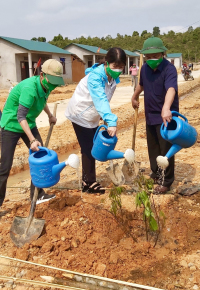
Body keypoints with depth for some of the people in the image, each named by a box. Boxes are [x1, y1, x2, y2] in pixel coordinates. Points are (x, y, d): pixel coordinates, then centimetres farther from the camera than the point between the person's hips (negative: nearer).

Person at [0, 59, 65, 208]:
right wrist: (32, 140, -42)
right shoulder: (29, 88, -31)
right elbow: (20, 116, -36)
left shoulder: (46, 86, -5)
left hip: (29, 124, 8)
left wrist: (50, 116, 22)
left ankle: (37, 195, 16)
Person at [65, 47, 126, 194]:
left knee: (92, 148, 12)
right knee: (88, 149, -3)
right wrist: (111, 122, -56)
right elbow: (101, 100, -45)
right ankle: (89, 183, 9)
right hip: (80, 114, -8)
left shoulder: (114, 78, -5)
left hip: (92, 117, 8)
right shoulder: (95, 76, -31)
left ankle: (87, 181, 24)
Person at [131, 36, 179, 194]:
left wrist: (166, 107, -57)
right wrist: (134, 97, 37)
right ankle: (156, 174, 35)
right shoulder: (145, 68, 1)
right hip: (150, 115, 7)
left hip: (165, 116, -7)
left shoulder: (169, 68, -21)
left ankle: (166, 181, 13)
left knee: (166, 149, -1)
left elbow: (171, 88, -40)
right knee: (153, 148, 17)